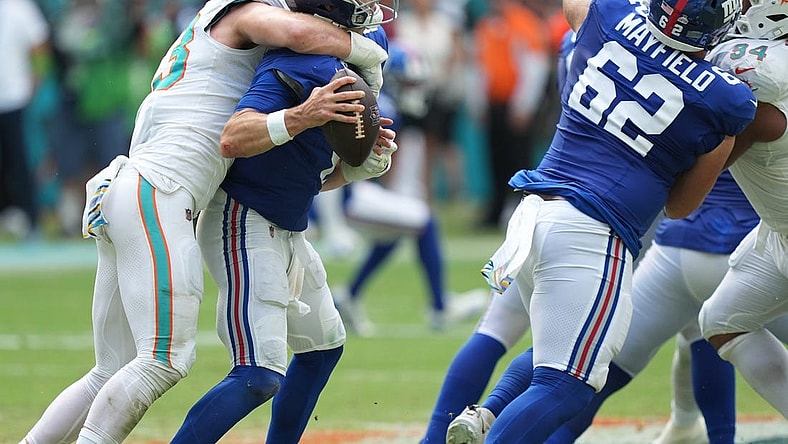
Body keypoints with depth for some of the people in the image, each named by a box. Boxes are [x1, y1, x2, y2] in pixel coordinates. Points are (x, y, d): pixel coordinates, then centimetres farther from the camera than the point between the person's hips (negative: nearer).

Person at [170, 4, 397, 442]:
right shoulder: (298, 65, -21)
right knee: (260, 376, -19)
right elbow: (233, 139, -35)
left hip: (289, 230, 11)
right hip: (245, 226, -11)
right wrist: (300, 117, -49)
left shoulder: (336, 67, 9)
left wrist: (363, 163, -2)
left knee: (323, 346, 25)